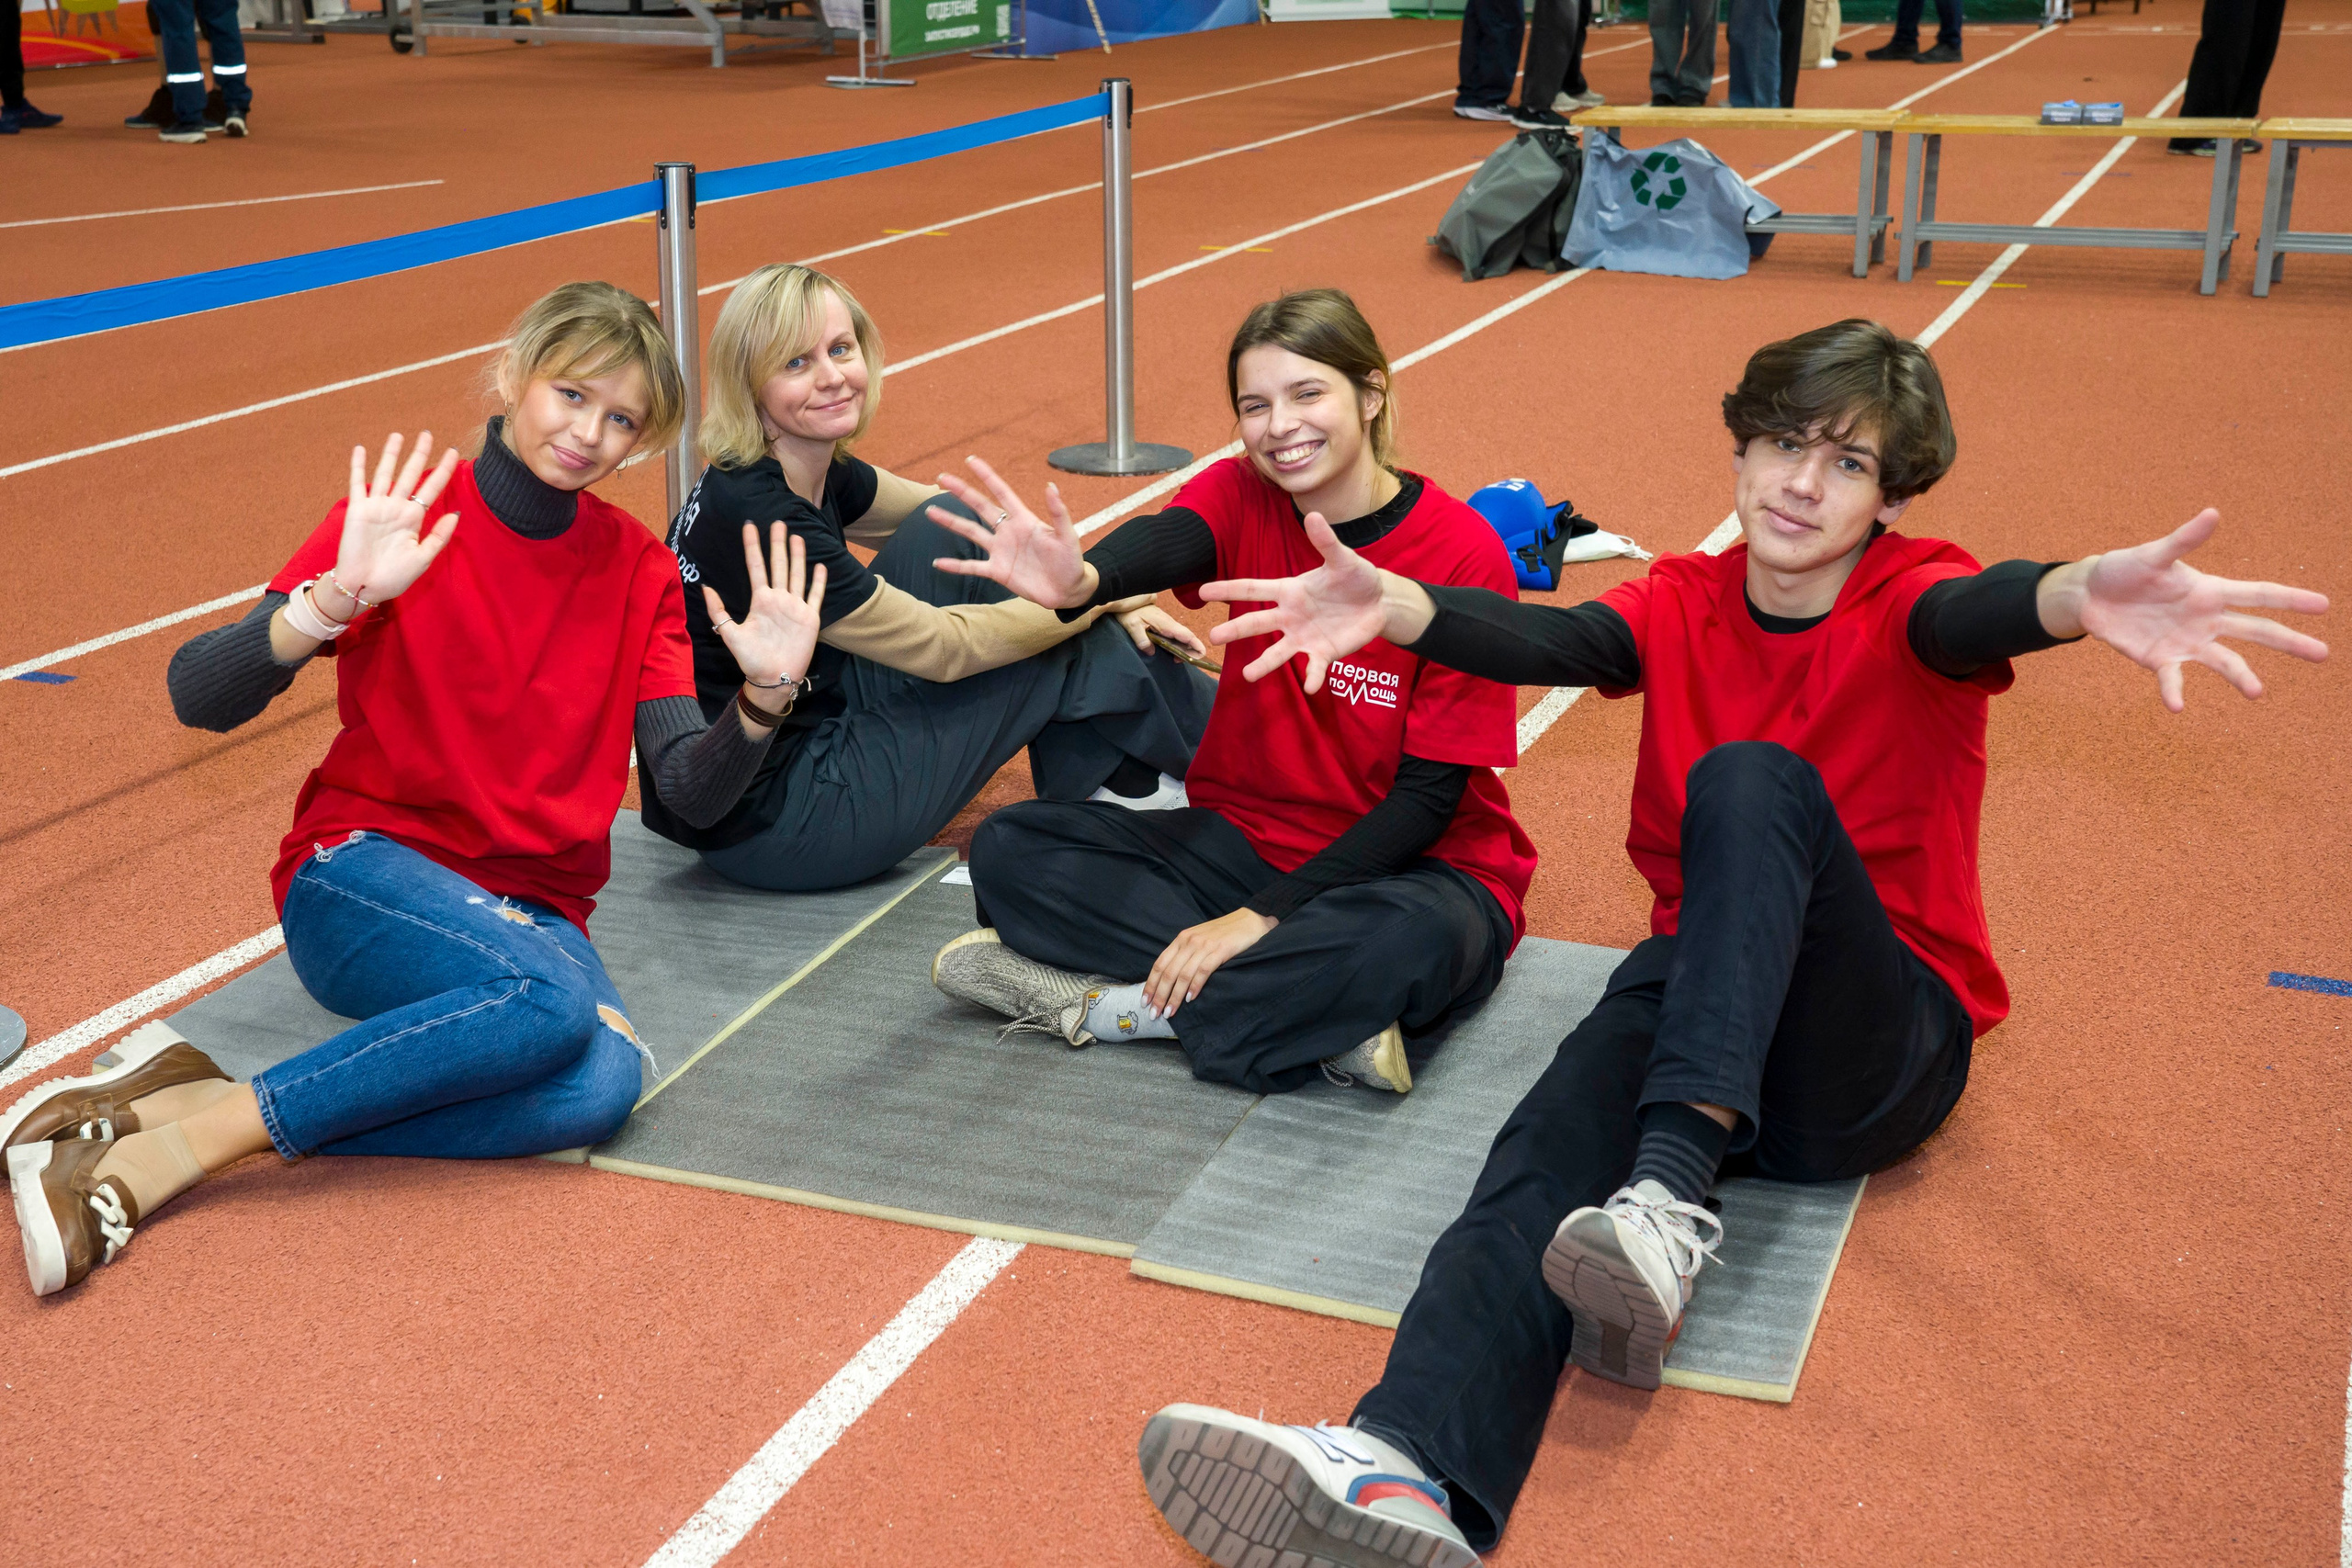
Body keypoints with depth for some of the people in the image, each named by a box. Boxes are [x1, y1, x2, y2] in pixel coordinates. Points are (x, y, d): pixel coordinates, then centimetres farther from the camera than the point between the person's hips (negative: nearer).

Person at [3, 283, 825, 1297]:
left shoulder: (639, 575, 7)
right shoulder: (409, 517, -5)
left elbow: (692, 793, 1)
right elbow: (199, 699, -13)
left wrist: (764, 696, -17)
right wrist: (339, 600, -29)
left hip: (533, 913, 4)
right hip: (363, 873, -4)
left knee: (601, 1083, -31)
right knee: (555, 997, -36)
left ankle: (196, 1112, -26)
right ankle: (170, 1138, -27)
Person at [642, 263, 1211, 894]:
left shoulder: (819, 474, 0)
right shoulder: (757, 518, -25)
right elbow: (940, 646, -20)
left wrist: (1101, 593, 0)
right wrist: (1106, 594, -9)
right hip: (762, 827, -8)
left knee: (951, 535, 0)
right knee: (1057, 656, -5)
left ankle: (1121, 777, 9)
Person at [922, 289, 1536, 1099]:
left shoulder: (1464, 554, -15)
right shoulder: (1243, 498, -5)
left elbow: (1429, 796, -16)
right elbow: (1165, 544, -30)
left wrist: (1262, 915, -24)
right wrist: (1080, 582, -56)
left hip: (1408, 866, -4)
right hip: (1249, 840, 5)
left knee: (1406, 941, -40)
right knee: (1009, 849, -13)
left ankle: (1112, 1004, -20)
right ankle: (1317, 1010, -21)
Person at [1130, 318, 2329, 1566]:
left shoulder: (1911, 596, -2)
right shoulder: (1682, 604, 8)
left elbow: (1969, 617, -28)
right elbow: (1549, 643, -15)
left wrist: (2078, 595, -55)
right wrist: (1395, 608, -38)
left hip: (1885, 1049, -3)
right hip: (1702, 1006, 3)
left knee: (1752, 778, -29)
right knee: (1558, 1134, -32)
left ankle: (1669, 1198, -43)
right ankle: (1414, 1463, -58)